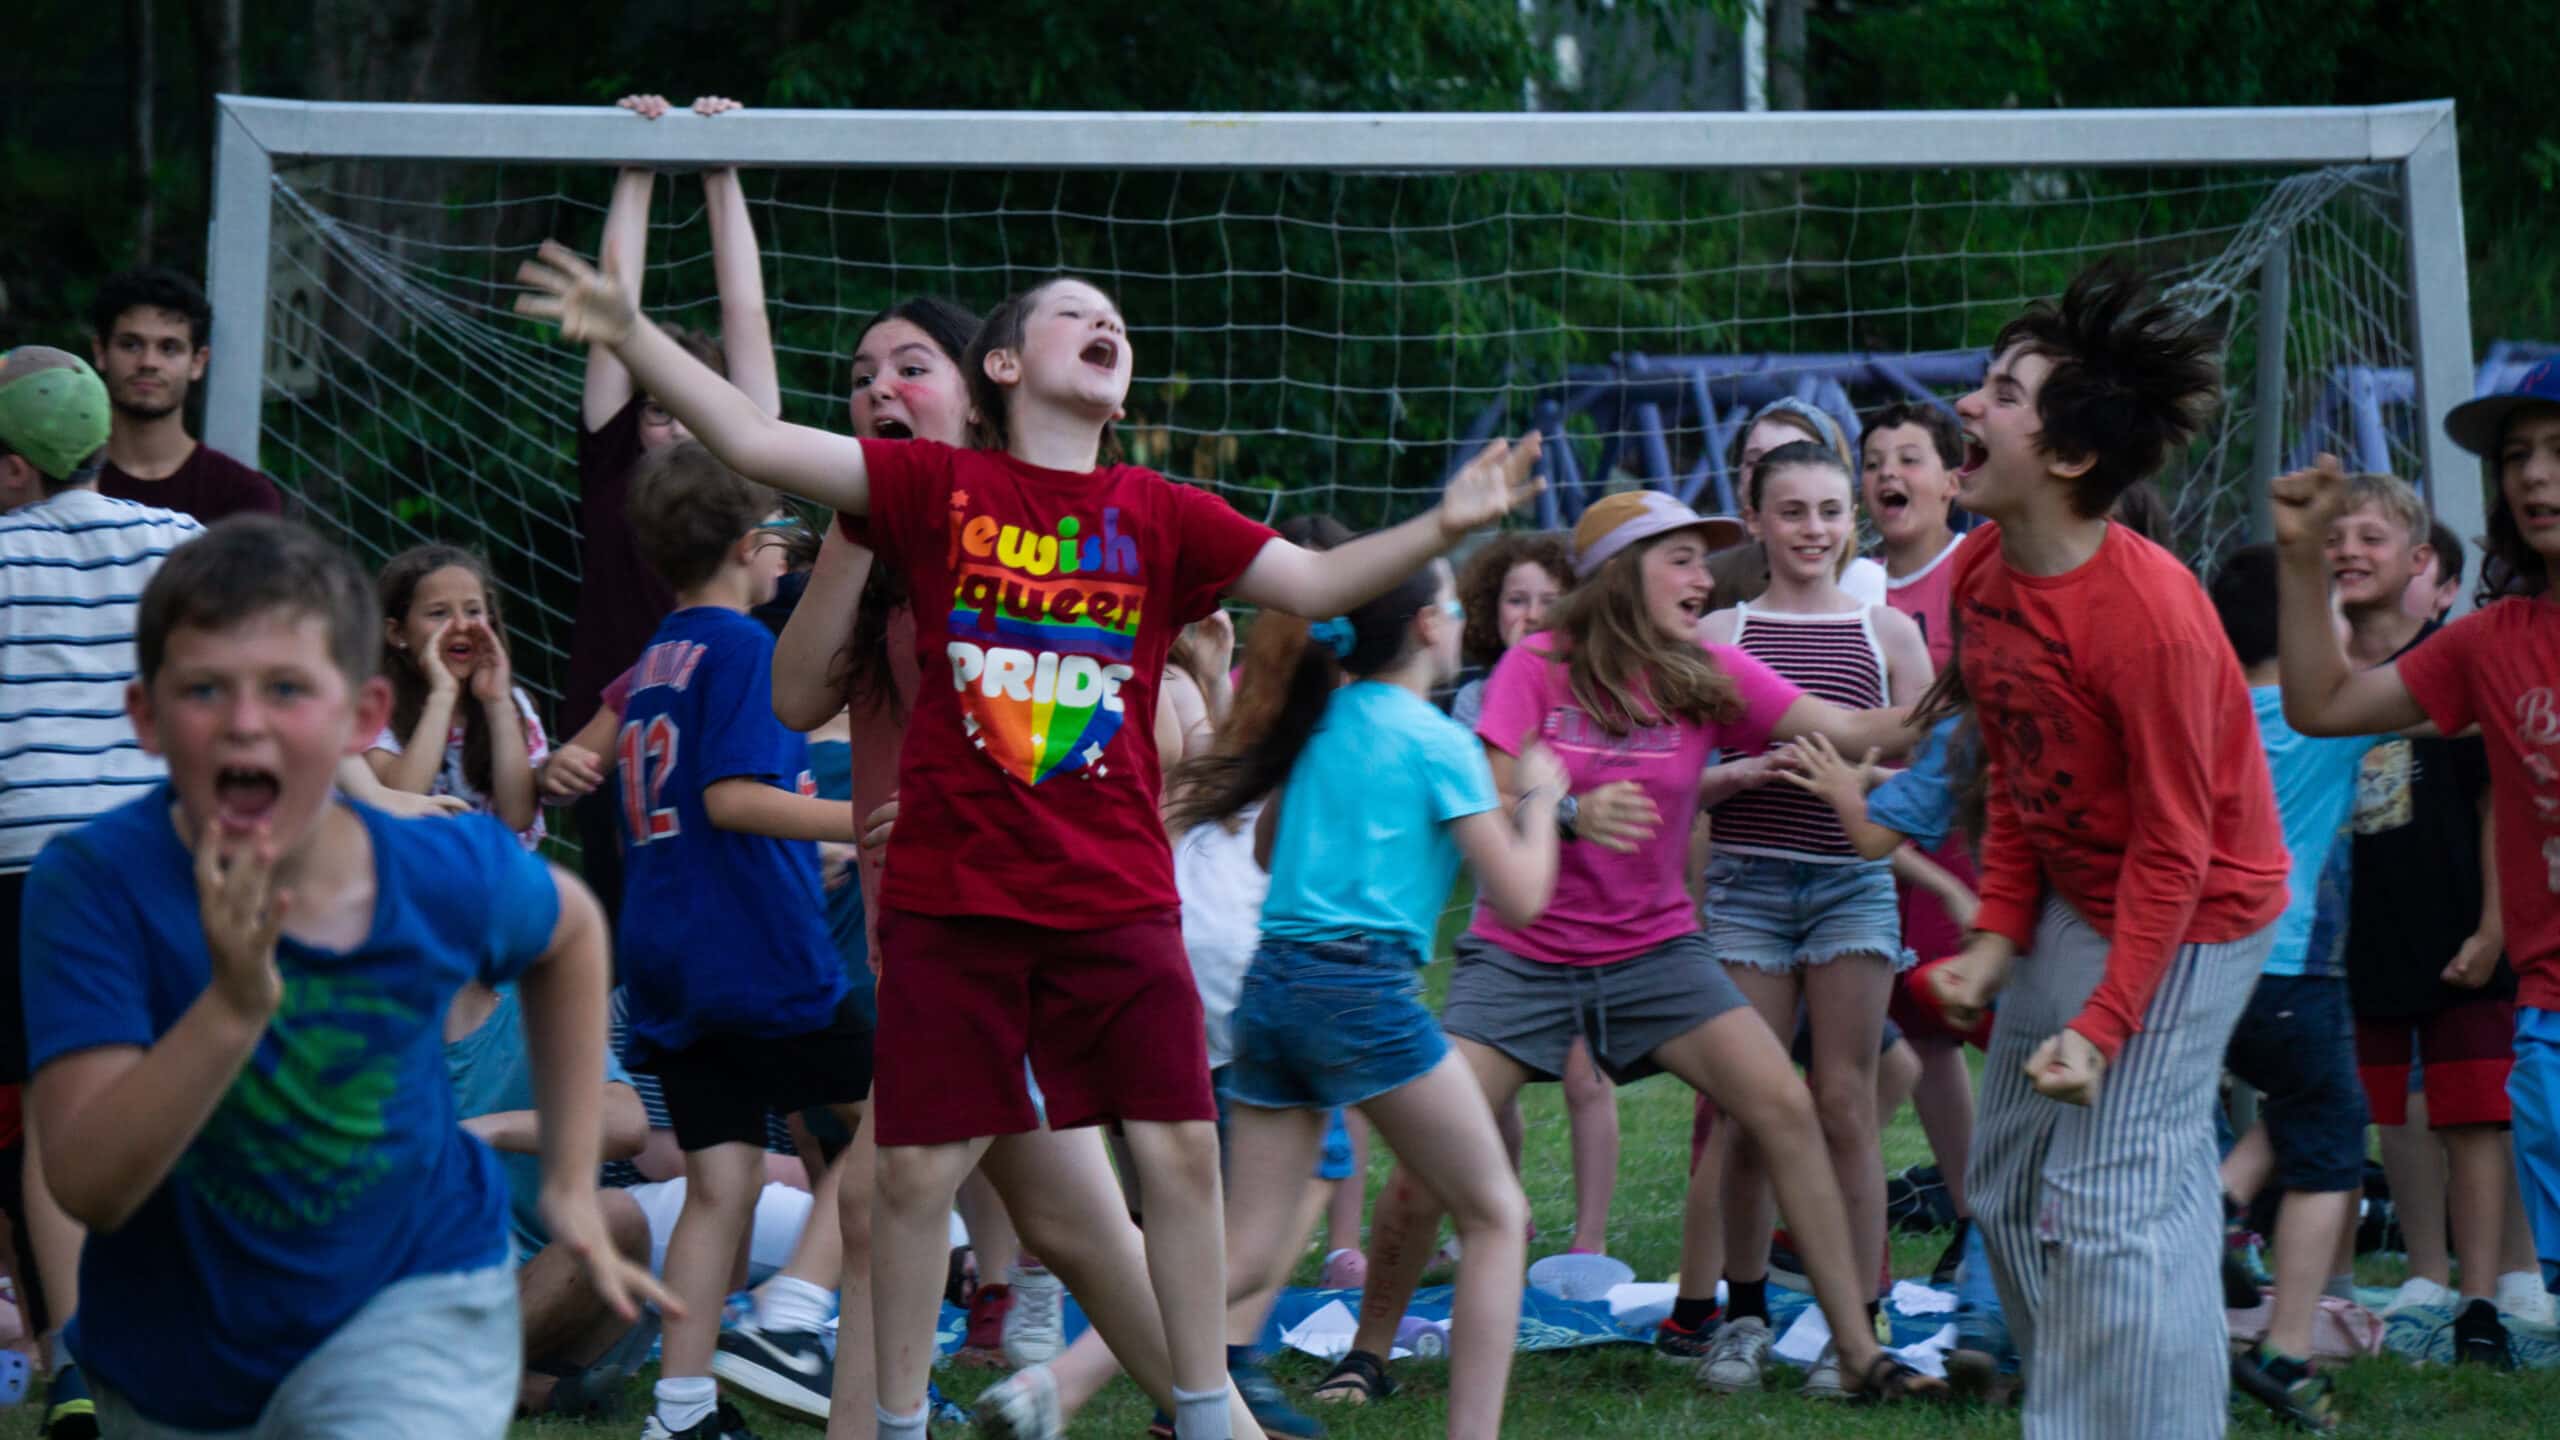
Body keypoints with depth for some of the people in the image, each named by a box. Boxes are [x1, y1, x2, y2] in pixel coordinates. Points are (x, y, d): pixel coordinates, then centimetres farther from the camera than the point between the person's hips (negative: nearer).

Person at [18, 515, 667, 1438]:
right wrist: (234, 1007, -44)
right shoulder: (95, 882, -24)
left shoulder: (450, 878, -15)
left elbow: (568, 925, 11)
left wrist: (570, 1184, 10)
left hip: (409, 1304, -1)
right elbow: (87, 1186, -31)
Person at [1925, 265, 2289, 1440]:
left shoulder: (2148, 614, -28)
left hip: (2184, 915, -9)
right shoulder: (1981, 573, -2)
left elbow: (2172, 847, -22)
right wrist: (1998, 936, 0)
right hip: (2070, 900, 9)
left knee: (2110, 1205, -14)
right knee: (2009, 1192, 14)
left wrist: (2104, 1025, -23)